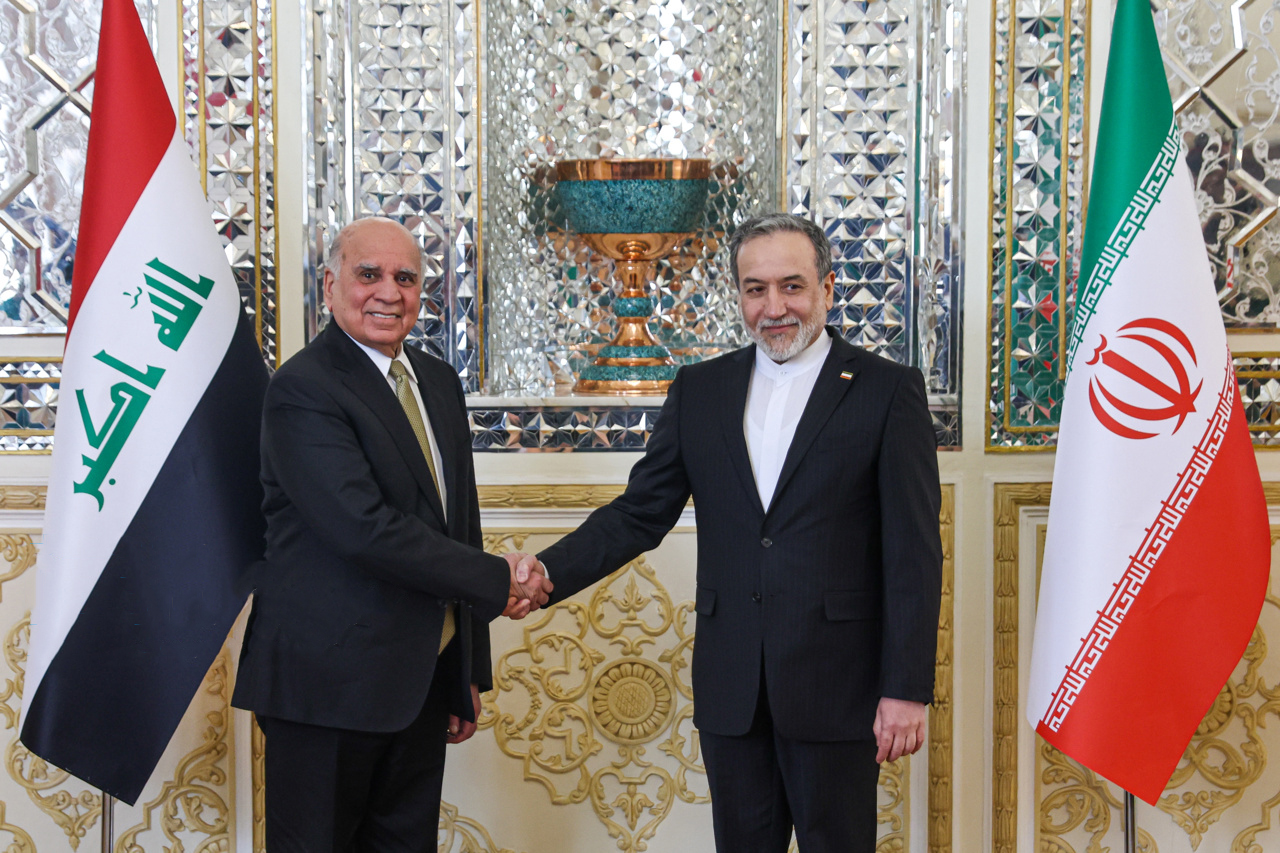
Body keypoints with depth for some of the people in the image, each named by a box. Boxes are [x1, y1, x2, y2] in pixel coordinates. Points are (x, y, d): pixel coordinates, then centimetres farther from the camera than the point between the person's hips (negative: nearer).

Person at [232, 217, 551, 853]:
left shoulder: (439, 382, 13)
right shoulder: (303, 389, -13)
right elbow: (364, 528, -23)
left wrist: (471, 671, 16)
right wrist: (495, 581, -16)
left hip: (425, 681, 7)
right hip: (328, 682, -7)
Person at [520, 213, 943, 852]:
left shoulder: (889, 391, -3)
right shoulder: (699, 391, 8)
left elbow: (913, 554, -6)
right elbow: (640, 513, 7)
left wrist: (906, 689, -11)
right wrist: (548, 571, -10)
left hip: (835, 687, -3)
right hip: (730, 690, 4)